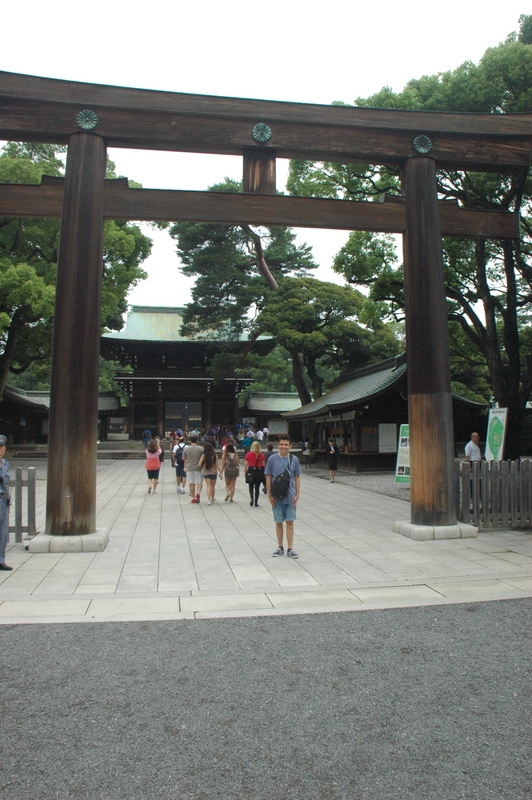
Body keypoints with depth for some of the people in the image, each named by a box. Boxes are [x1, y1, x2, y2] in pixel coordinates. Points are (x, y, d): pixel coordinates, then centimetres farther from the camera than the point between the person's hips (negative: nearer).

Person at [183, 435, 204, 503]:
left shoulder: (186, 448, -3)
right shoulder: (200, 448, -7)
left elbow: (183, 458, 6)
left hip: (189, 468, 1)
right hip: (198, 468, -1)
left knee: (191, 483, 9)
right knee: (199, 482, 6)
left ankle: (193, 497, 11)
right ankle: (198, 492, -19)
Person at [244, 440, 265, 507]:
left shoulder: (248, 454, -3)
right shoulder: (261, 455, -1)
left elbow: (245, 465, -3)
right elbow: (264, 465, 1)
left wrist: (245, 472, 5)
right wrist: (264, 473, 11)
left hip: (251, 471, -1)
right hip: (259, 471, 1)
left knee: (251, 486, 13)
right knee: (257, 487, 8)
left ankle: (251, 498, -10)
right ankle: (256, 502, 9)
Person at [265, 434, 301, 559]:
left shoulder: (294, 460, 0)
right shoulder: (272, 459, -5)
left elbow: (297, 478, 6)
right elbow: (268, 477, -1)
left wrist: (297, 494, 0)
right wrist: (269, 495, -5)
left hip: (290, 496, 1)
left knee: (290, 522, 4)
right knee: (279, 522, 10)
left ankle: (290, 548, 12)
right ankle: (280, 547, 22)